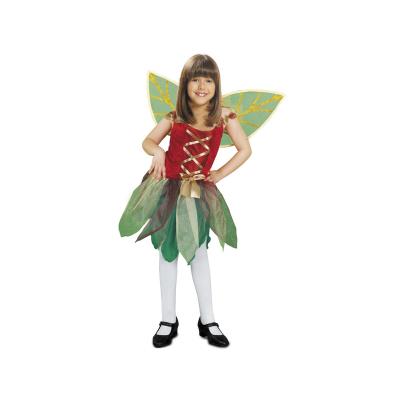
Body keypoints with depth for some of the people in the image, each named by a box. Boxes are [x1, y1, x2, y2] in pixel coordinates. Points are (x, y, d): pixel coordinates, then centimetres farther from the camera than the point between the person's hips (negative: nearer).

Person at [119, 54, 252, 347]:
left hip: (198, 191, -1)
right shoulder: (174, 117, -5)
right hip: (167, 189, 1)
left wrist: (219, 174, -5)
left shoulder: (224, 116, -7)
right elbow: (148, 141, 8)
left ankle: (208, 321, 20)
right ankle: (168, 320, 22)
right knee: (168, 252, 9)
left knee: (199, 252, 7)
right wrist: (157, 152, -14)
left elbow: (245, 150, 0)